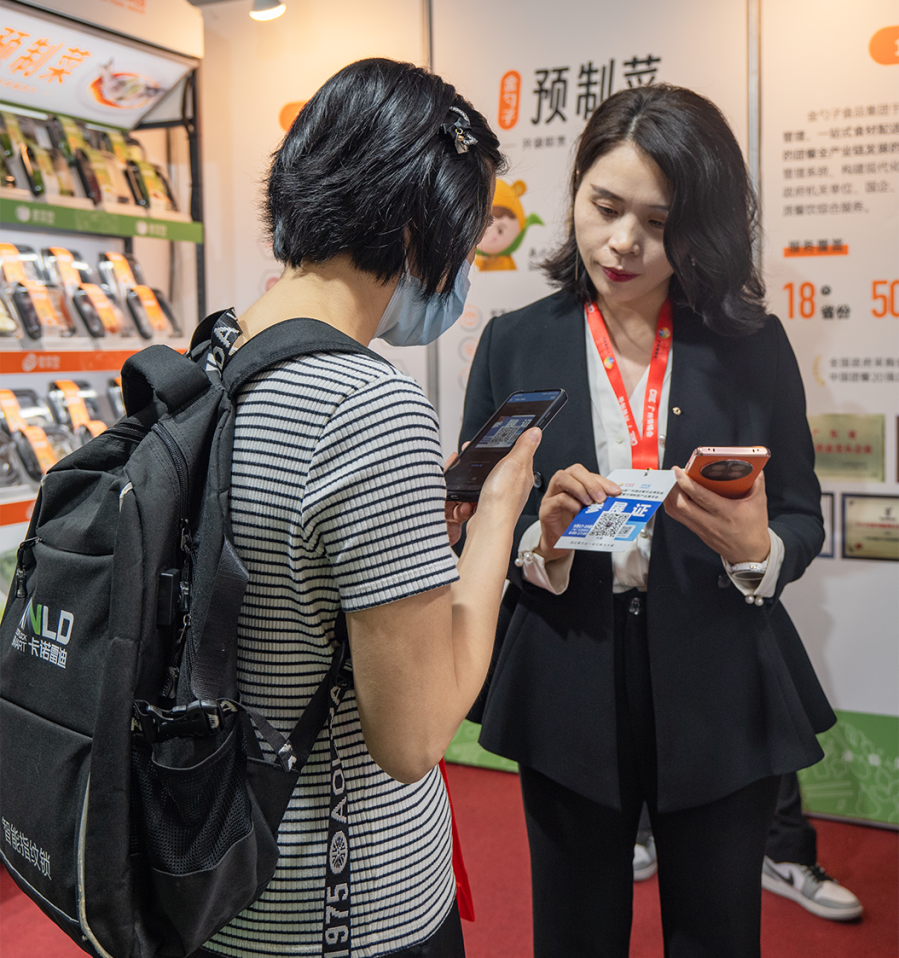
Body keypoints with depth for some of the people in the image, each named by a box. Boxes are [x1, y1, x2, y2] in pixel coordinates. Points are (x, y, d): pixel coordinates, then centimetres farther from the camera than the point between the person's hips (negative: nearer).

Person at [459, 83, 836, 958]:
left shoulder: (752, 346, -1)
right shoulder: (515, 344, -1)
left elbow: (803, 518, 2)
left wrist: (755, 549, -20)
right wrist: (543, 546, -21)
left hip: (718, 696, 1)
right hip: (568, 690, 0)